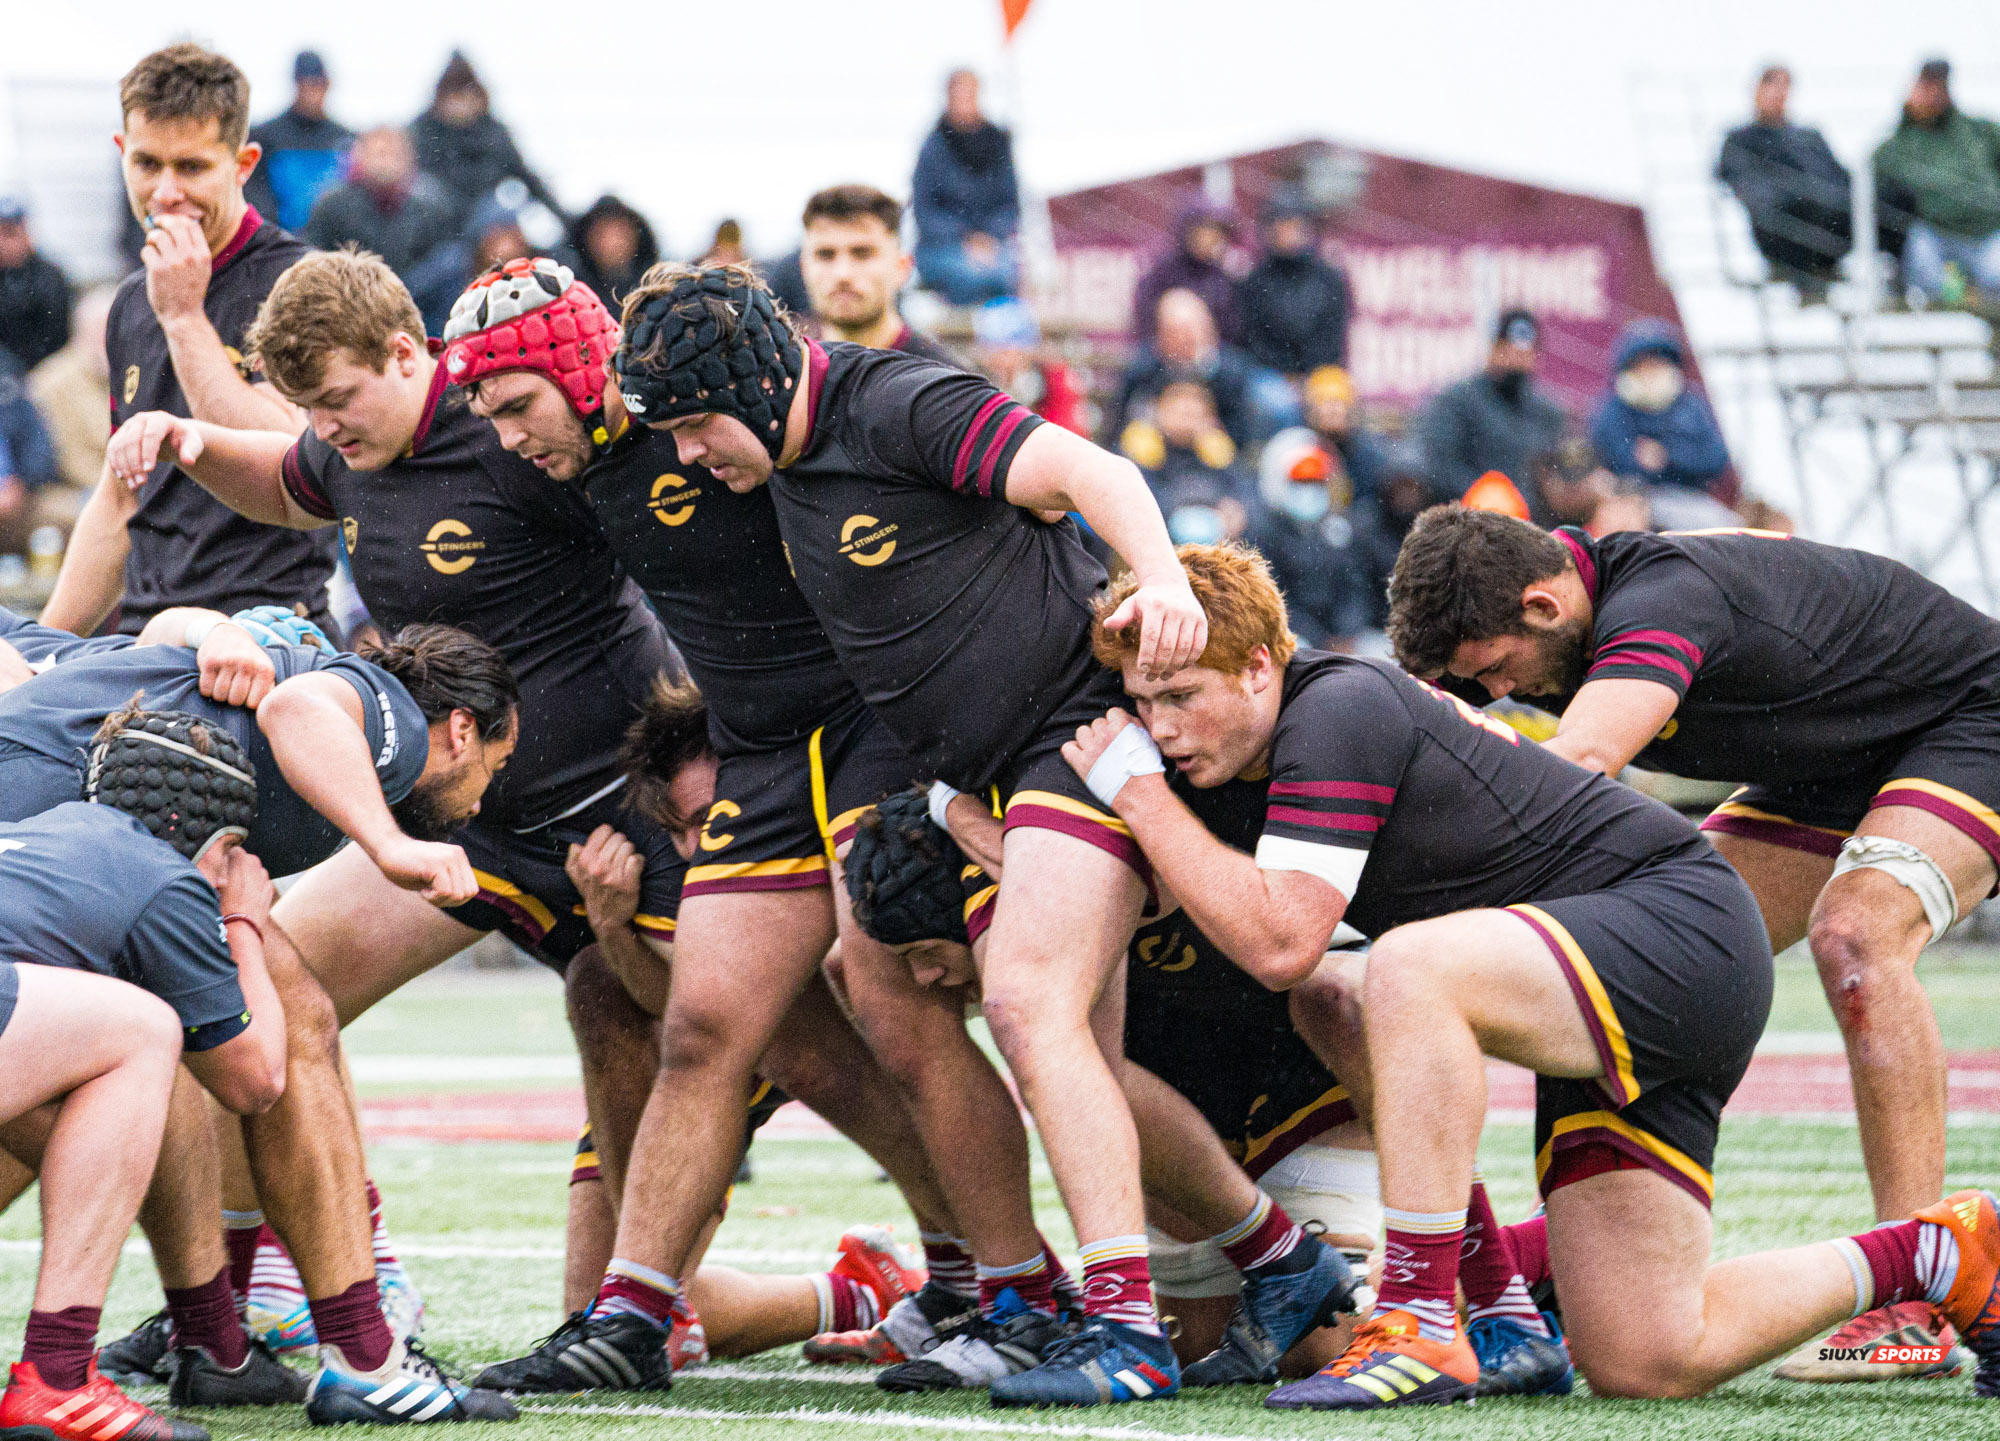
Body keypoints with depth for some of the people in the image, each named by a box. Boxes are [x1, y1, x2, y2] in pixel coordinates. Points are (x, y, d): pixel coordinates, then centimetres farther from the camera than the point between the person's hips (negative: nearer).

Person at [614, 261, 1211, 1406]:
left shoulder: (904, 408, -16)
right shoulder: (792, 455, 10)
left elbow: (1090, 471, -25)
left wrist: (1165, 582, -41)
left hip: (1084, 716, -10)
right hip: (980, 770, 10)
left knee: (1030, 1004, -20)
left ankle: (1129, 1326, -23)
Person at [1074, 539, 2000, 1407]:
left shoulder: (1335, 712, -20)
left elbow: (1278, 942, -28)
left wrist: (1138, 793, -18)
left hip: (1680, 930, -11)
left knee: (1412, 971, -35)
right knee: (1645, 1364, 4)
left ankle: (1423, 1326, -29)